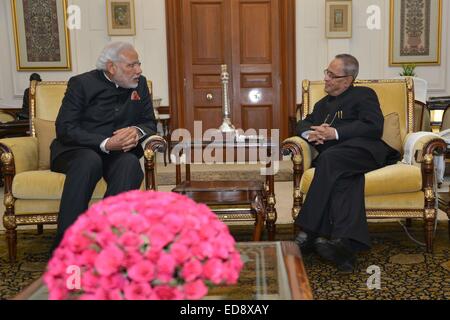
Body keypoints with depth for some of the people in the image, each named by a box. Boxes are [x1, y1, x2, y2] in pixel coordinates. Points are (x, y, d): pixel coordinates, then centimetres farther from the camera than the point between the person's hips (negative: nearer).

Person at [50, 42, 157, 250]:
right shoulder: (82, 83, -3)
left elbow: (150, 123, 11)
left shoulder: (140, 84, 9)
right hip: (76, 151, -2)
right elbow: (65, 129, -11)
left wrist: (137, 131, -15)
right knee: (90, 161, -37)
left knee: (130, 163, -32)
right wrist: (105, 143, -24)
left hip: (118, 153, 3)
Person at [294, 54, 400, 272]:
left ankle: (309, 232, -40)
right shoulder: (323, 104, 35)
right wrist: (309, 133, -1)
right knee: (343, 178, -33)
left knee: (329, 159, -36)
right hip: (336, 162, 4)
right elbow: (302, 124, 25)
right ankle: (345, 243, -48)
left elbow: (374, 127, -2)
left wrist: (335, 133, -11)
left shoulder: (364, 95, 15)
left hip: (363, 149, -4)